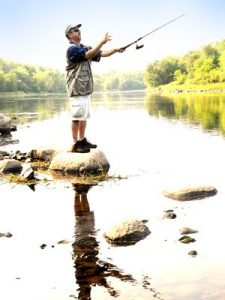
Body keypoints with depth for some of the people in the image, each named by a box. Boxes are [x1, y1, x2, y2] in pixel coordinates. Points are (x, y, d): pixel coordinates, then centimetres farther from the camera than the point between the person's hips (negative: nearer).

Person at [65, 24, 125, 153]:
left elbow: (102, 54, 12)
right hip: (77, 89, -9)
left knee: (85, 116, 12)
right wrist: (102, 42, -24)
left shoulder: (85, 48, 19)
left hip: (86, 88, 9)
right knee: (77, 116, -9)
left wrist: (116, 49, -2)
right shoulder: (72, 49, -9)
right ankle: (75, 144, -6)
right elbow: (89, 55, -22)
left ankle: (82, 140, 19)